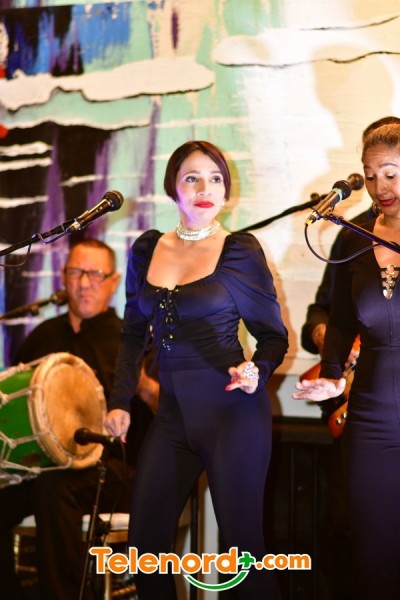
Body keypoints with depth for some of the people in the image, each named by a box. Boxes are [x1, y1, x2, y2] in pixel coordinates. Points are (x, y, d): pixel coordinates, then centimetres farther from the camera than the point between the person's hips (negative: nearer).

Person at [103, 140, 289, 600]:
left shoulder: (240, 251, -4)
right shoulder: (146, 250, 8)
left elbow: (274, 337, 0)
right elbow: (134, 333, 17)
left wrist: (256, 371, -20)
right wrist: (120, 401, 8)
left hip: (232, 411, -5)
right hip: (172, 414, 5)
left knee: (242, 548, -4)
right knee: (145, 546, 4)